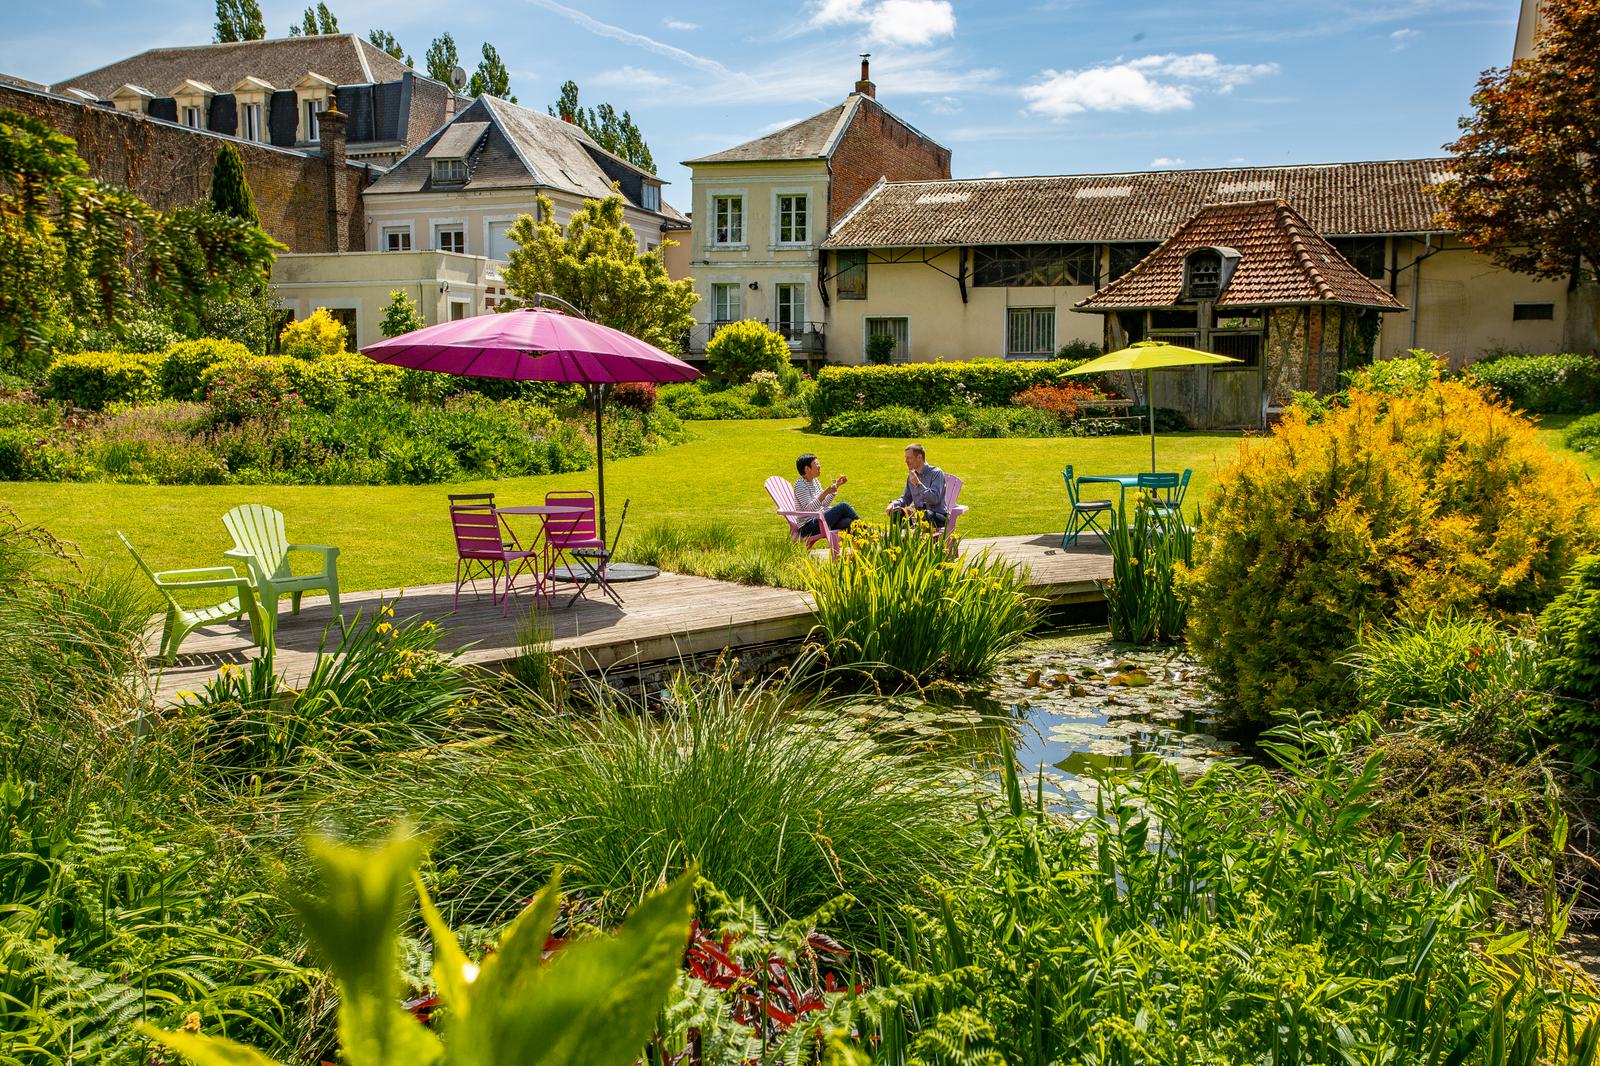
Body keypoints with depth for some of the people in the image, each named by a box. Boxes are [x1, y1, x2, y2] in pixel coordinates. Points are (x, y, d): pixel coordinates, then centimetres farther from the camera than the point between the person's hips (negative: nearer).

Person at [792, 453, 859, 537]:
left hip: (818, 521, 8)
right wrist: (825, 492, -30)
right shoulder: (800, 485, -11)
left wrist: (836, 485, 12)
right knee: (843, 506, -17)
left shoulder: (815, 481, 15)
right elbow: (808, 508, -22)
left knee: (848, 521, -19)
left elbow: (825, 504, 18)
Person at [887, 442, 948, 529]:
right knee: (895, 512, -19)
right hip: (918, 513, 5)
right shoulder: (911, 475, 11)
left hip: (938, 516, -5)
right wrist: (894, 503, -3)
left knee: (925, 514, -39)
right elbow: (906, 498, 18)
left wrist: (918, 484, -26)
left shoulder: (936, 473, -9)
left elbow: (935, 499, -21)